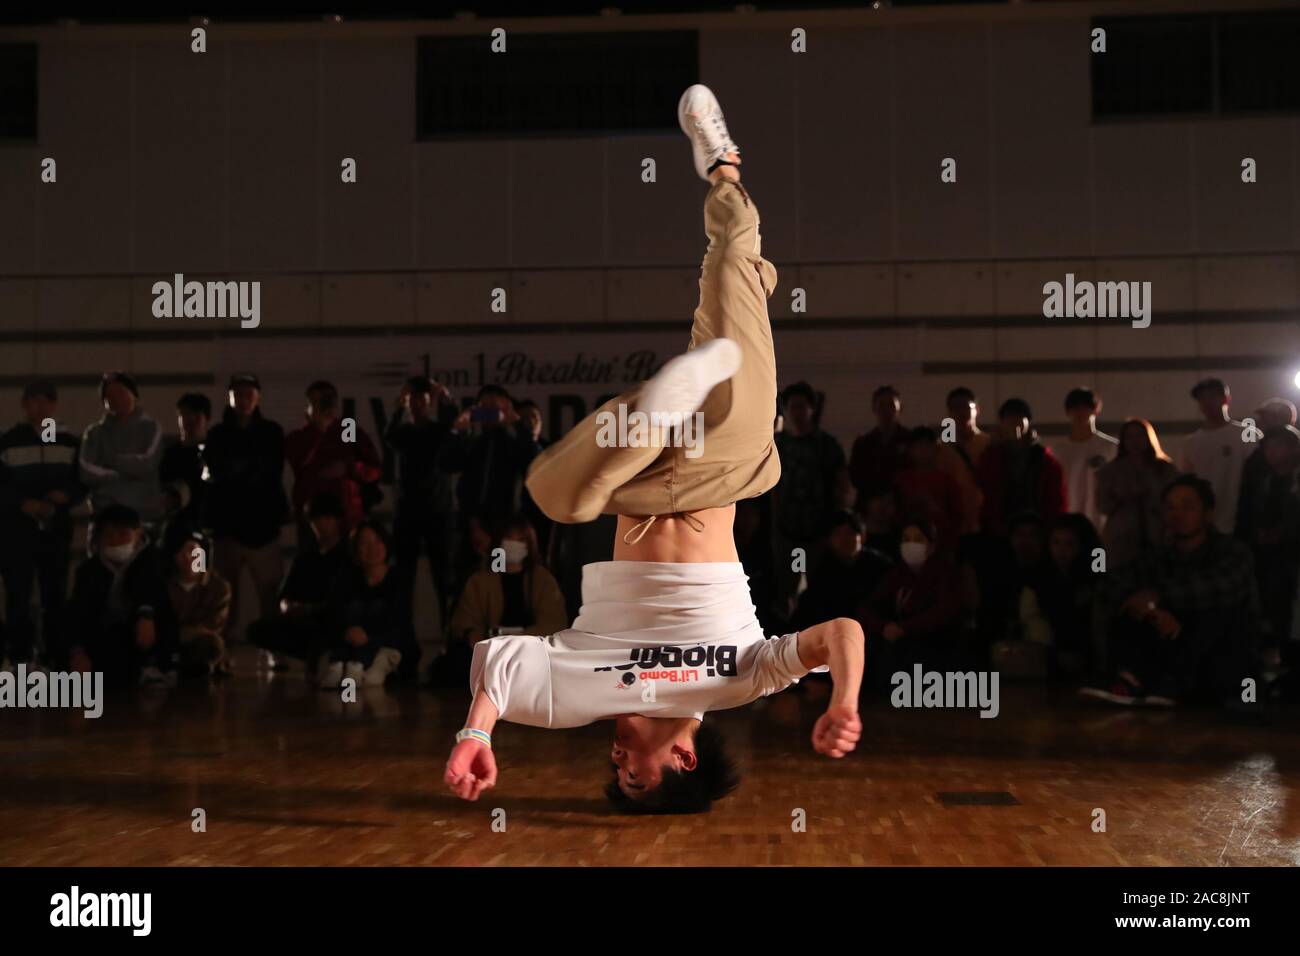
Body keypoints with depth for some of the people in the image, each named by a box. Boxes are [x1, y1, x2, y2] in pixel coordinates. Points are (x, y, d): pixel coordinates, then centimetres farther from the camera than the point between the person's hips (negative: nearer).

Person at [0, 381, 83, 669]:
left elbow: (82, 483, 12)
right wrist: (24, 504, -17)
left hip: (57, 529, 3)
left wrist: (65, 496, -9)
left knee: (56, 594, 4)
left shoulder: (69, 443, 11)